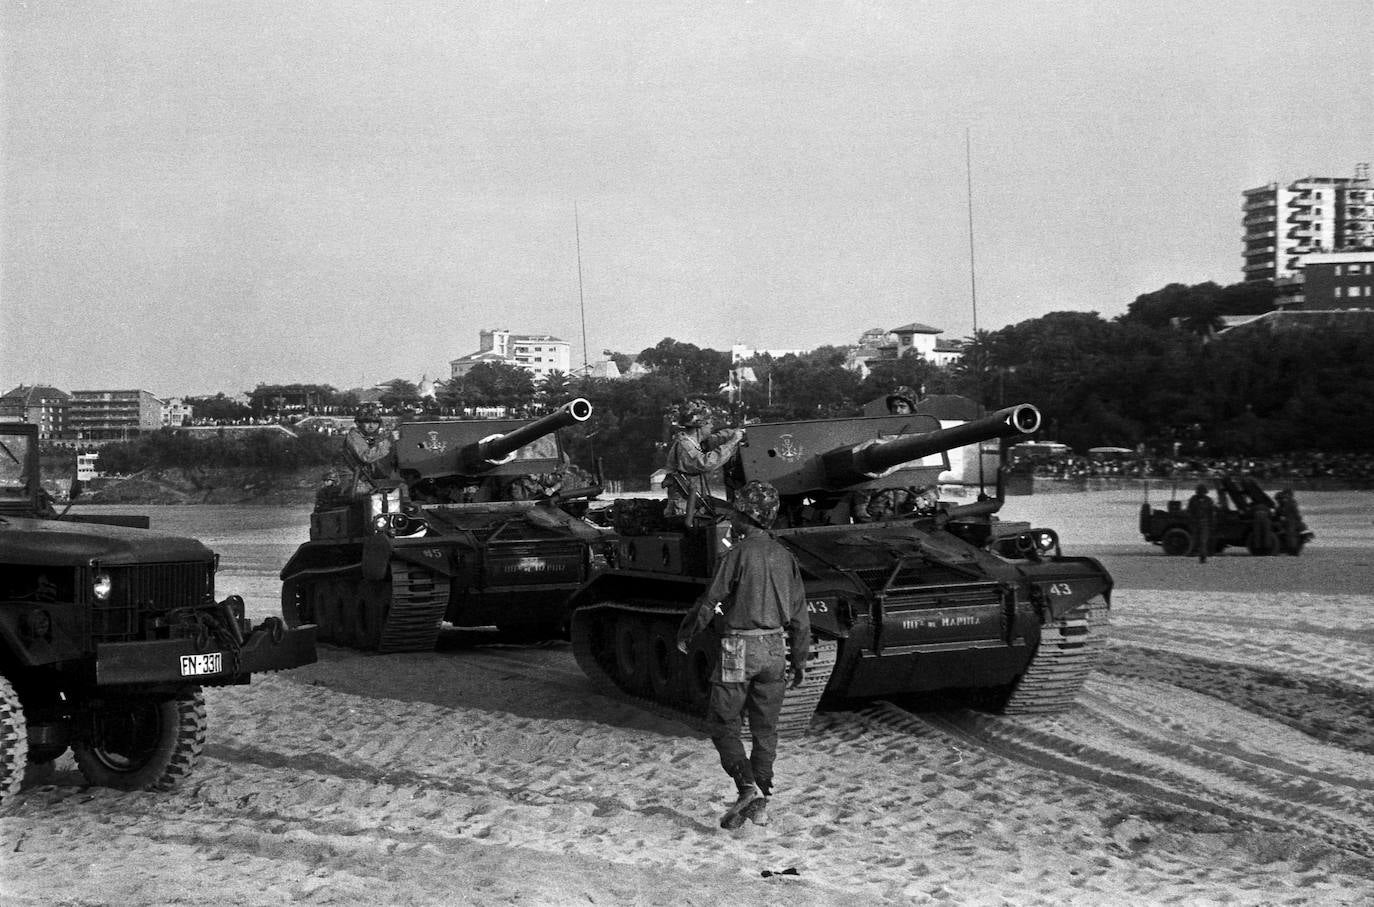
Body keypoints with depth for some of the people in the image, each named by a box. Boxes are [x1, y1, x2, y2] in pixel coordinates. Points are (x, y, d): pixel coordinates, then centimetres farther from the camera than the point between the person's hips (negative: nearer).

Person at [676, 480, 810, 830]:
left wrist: (685, 633, 6)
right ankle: (760, 804, 14)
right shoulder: (783, 556, 6)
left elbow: (710, 602, -11)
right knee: (765, 728, 13)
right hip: (774, 650, 6)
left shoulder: (738, 553, -13)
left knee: (722, 723, 6)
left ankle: (747, 787, -10)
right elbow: (799, 615, 9)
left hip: (739, 650, -6)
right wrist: (800, 661, 17)